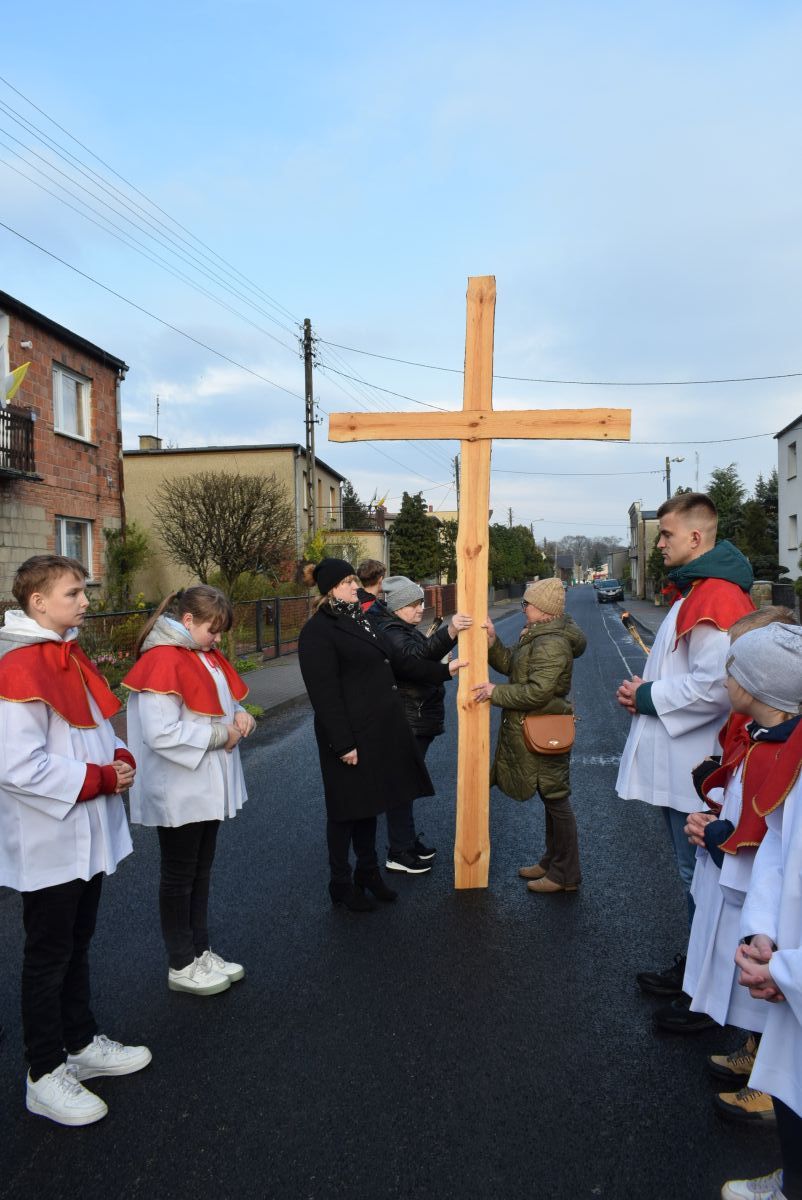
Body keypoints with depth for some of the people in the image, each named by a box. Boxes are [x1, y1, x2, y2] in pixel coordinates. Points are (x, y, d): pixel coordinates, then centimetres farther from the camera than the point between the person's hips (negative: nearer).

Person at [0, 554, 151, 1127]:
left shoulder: (72, 659, 8)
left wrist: (119, 760, -3)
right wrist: (101, 778, -21)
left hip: (88, 839, 9)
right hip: (49, 844, -8)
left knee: (77, 947, 22)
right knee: (49, 959, 7)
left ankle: (82, 1043, 38)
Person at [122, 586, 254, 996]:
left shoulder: (205, 655, 7)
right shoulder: (162, 662, -22)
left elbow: (222, 700, 20)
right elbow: (160, 734, -28)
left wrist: (239, 715, -2)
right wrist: (220, 734, -21)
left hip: (208, 788, 9)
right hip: (178, 794, -9)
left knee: (201, 873, 19)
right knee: (179, 878, 8)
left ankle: (200, 951, 34)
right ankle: (181, 967, 24)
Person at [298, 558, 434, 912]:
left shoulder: (358, 618, 11)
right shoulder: (318, 631, -15)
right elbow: (325, 693, -19)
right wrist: (343, 743, -20)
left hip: (378, 729, 8)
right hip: (351, 735, -8)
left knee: (369, 803, 18)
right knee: (346, 809, 6)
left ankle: (368, 872, 34)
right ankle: (340, 883, 22)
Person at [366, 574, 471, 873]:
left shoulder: (403, 628, 15)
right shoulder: (388, 632, -19)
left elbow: (425, 654, 6)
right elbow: (415, 657, -38)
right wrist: (449, 632, -50)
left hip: (418, 719, 10)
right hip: (405, 723, -10)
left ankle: (408, 840, 31)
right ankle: (399, 853, 8)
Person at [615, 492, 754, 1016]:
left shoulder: (715, 597, -22)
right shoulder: (697, 590, 13)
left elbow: (717, 687, -30)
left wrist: (649, 696, -17)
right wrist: (646, 690, 5)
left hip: (698, 771, -11)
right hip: (680, 763, 11)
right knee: (694, 872, 21)